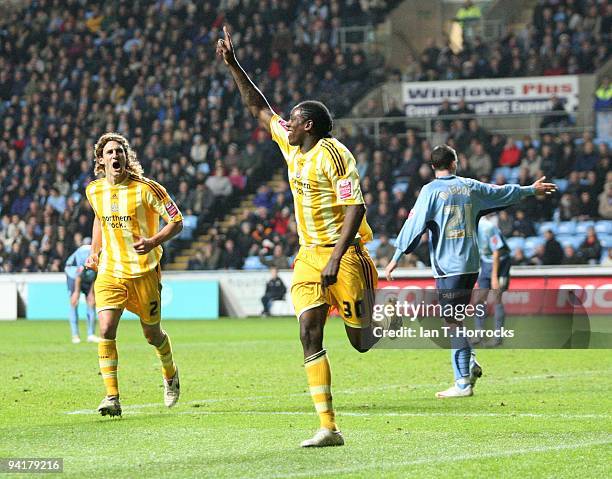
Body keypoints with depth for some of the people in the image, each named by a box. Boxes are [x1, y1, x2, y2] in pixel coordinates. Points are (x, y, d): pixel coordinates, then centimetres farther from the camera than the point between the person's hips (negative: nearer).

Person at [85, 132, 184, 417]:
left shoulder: (146, 188, -11)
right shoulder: (94, 191, 3)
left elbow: (176, 221, -7)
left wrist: (153, 242, -23)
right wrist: (94, 252, 12)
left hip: (144, 272, -2)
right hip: (109, 273, 3)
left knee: (152, 335, 11)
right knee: (106, 330, -18)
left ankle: (170, 375, 44)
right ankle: (112, 397, -16)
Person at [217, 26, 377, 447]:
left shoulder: (334, 155, -14)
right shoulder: (292, 147, 9)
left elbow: (355, 208, -20)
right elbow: (259, 108, 21)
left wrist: (336, 259, -25)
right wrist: (233, 64, 18)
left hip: (344, 255, -7)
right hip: (309, 255, 7)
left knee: (363, 342, -1)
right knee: (310, 333, -10)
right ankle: (328, 428, -13)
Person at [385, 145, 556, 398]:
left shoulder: (431, 191, -4)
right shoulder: (471, 187, 10)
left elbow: (414, 224, -8)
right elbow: (503, 192, 25)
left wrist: (396, 258, -4)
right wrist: (532, 189, 42)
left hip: (447, 266, -6)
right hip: (471, 263, 6)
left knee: (453, 322, -6)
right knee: (457, 318, 19)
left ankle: (463, 383, -10)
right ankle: (470, 362, 4)